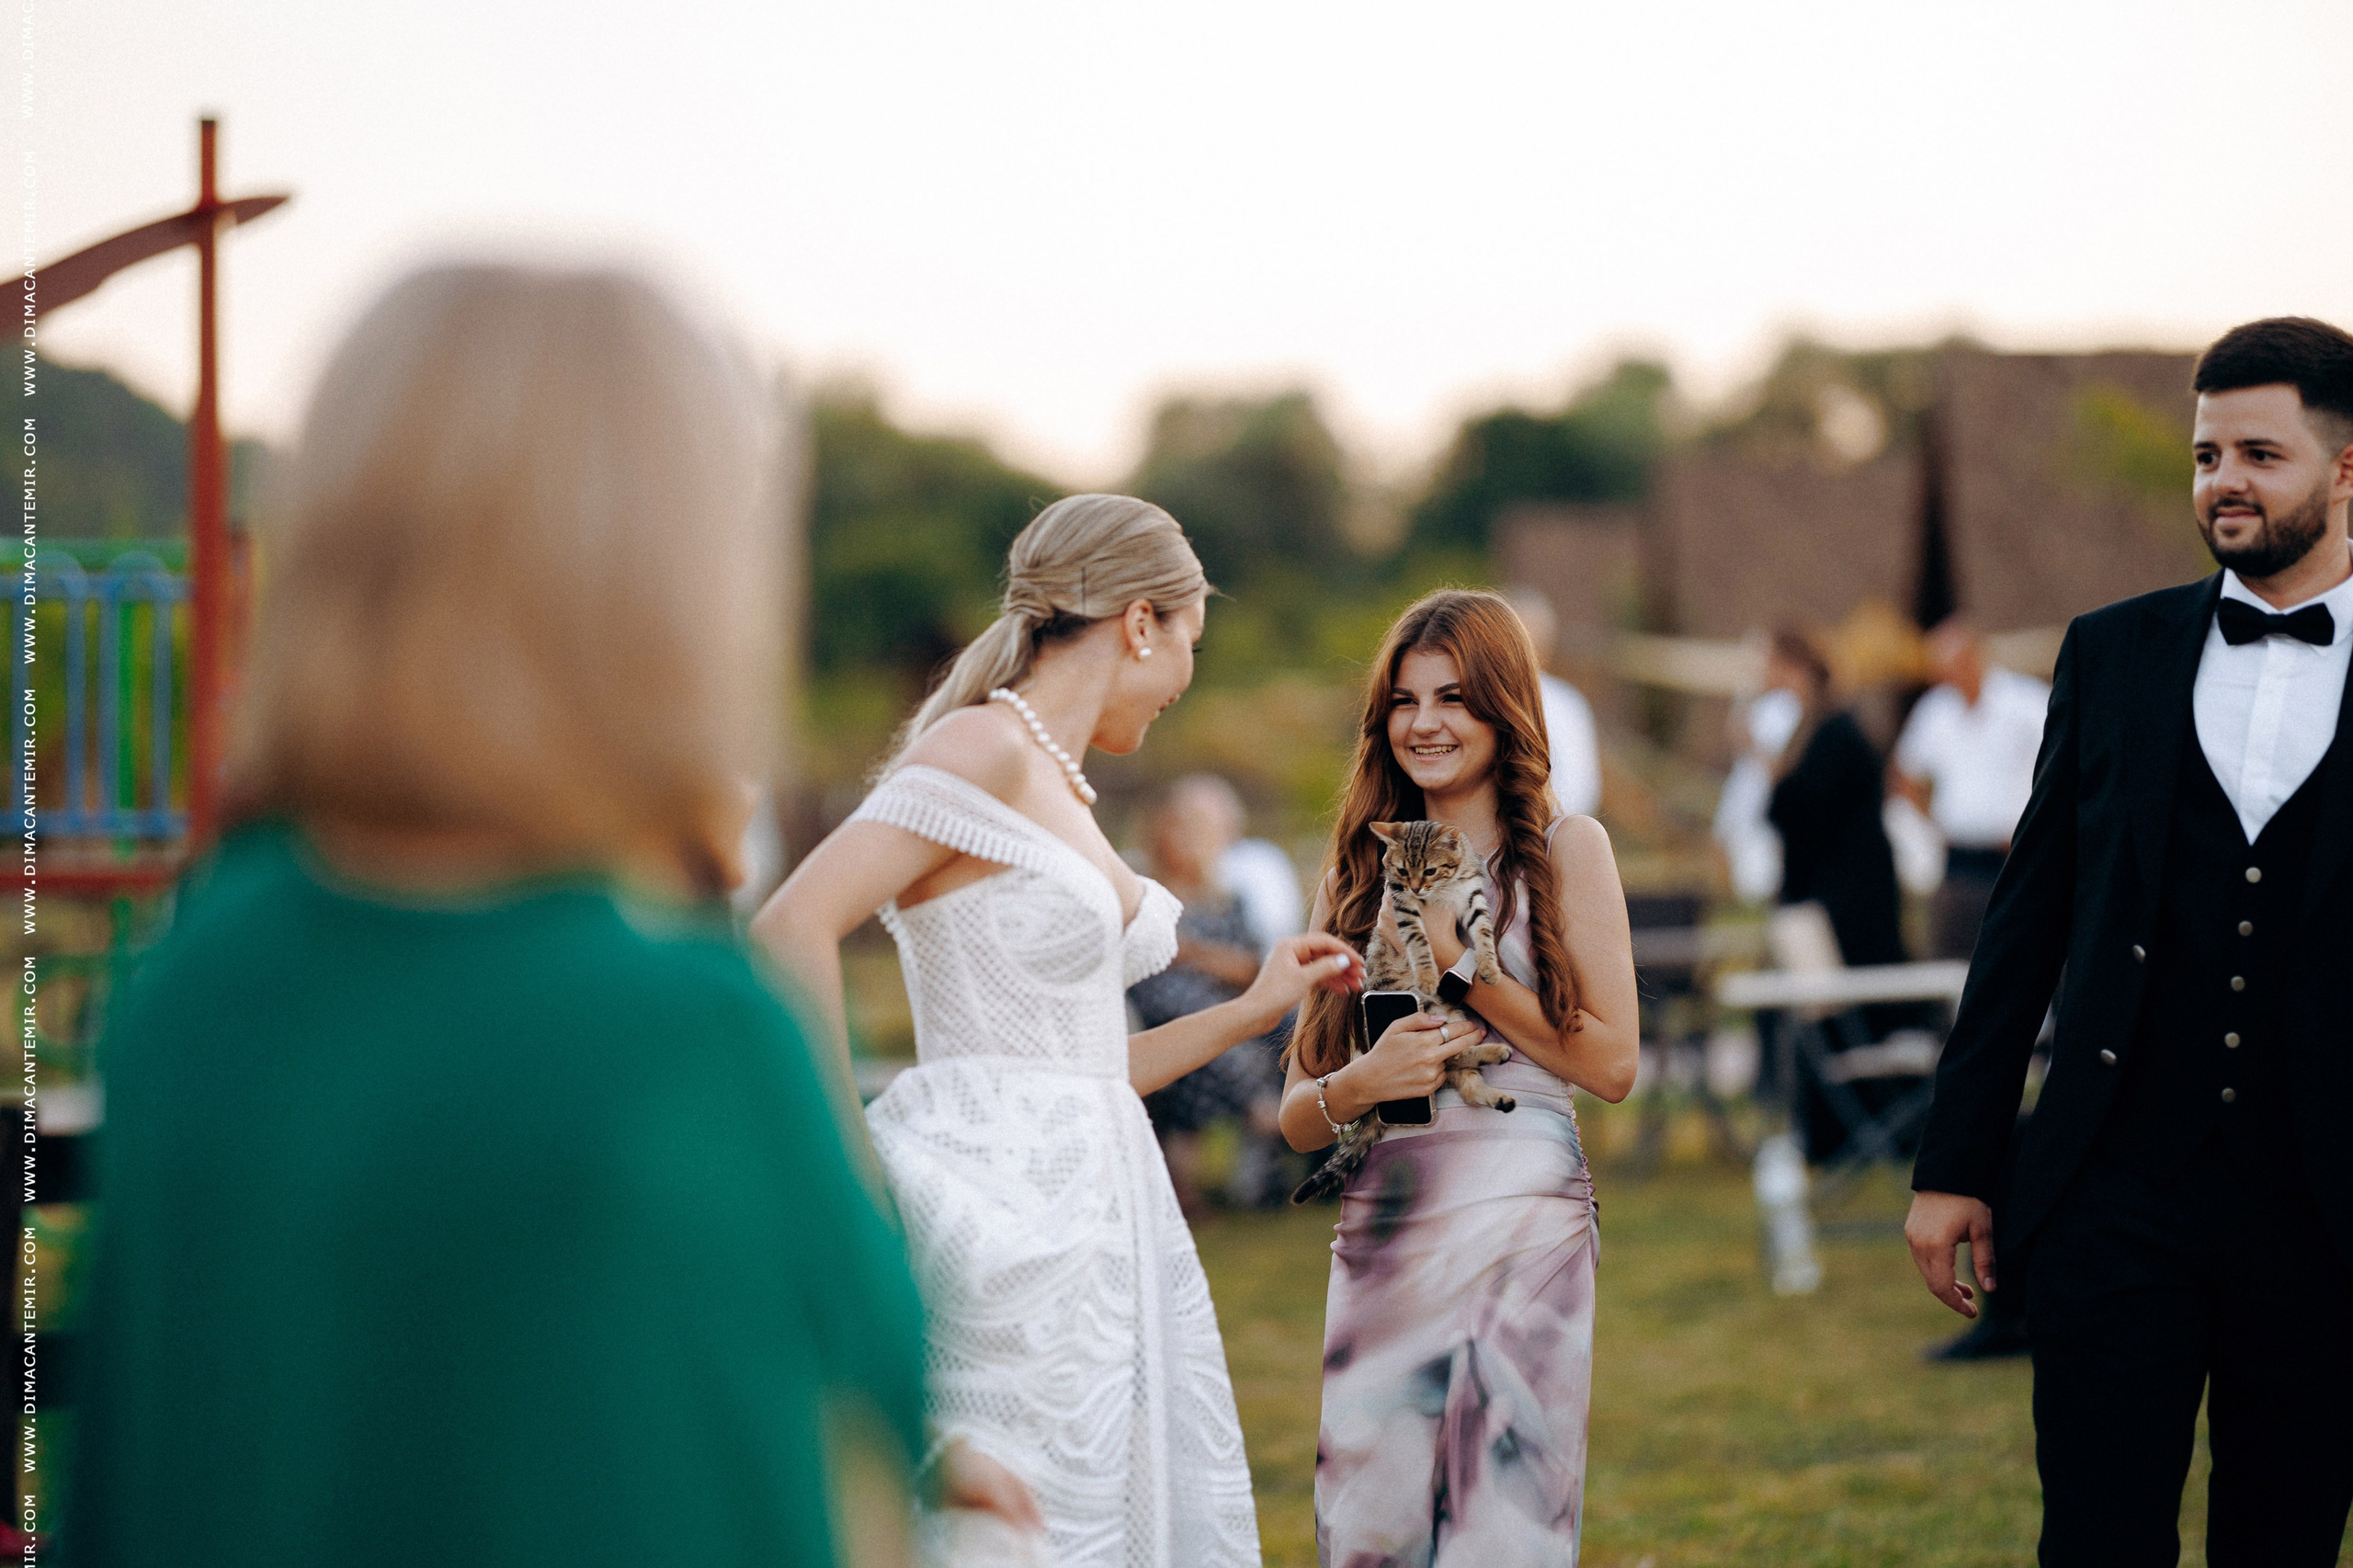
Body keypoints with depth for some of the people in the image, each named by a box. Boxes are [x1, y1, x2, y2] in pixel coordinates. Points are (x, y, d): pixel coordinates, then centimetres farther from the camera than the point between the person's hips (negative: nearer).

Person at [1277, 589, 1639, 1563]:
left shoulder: (1565, 850, 5)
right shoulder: (1359, 873, 13)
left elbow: (1612, 1064, -4)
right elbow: (1297, 1112, 11)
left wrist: (1460, 965, -8)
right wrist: (1359, 1085, -11)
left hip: (1523, 1221, -3)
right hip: (1380, 1232, 3)